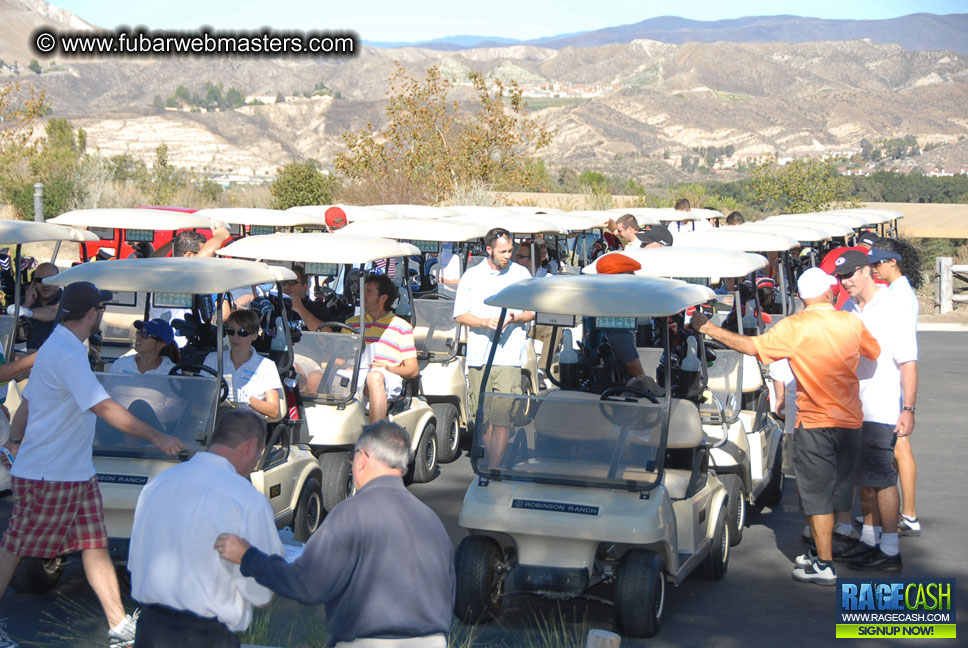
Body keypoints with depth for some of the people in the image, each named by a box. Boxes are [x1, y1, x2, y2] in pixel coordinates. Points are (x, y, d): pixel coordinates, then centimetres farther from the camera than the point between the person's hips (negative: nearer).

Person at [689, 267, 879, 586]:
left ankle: (824, 565, -3)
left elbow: (753, 346, -19)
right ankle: (824, 551, 26)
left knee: (817, 494, -1)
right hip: (850, 420, 5)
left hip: (815, 422, -5)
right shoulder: (851, 323, 1)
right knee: (839, 491, 15)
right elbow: (876, 353, 16)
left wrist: (708, 329, -11)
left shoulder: (795, 327, -13)